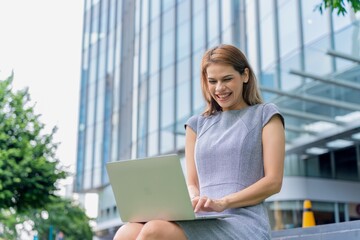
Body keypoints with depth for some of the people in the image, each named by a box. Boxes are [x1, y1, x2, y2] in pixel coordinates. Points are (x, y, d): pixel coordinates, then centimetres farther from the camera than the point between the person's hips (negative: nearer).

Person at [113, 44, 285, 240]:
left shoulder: (264, 114, 12)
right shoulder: (197, 125, 23)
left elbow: (273, 181, 2)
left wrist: (223, 202, -13)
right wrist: (194, 202, -6)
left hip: (244, 224, -4)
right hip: (204, 223, 4)